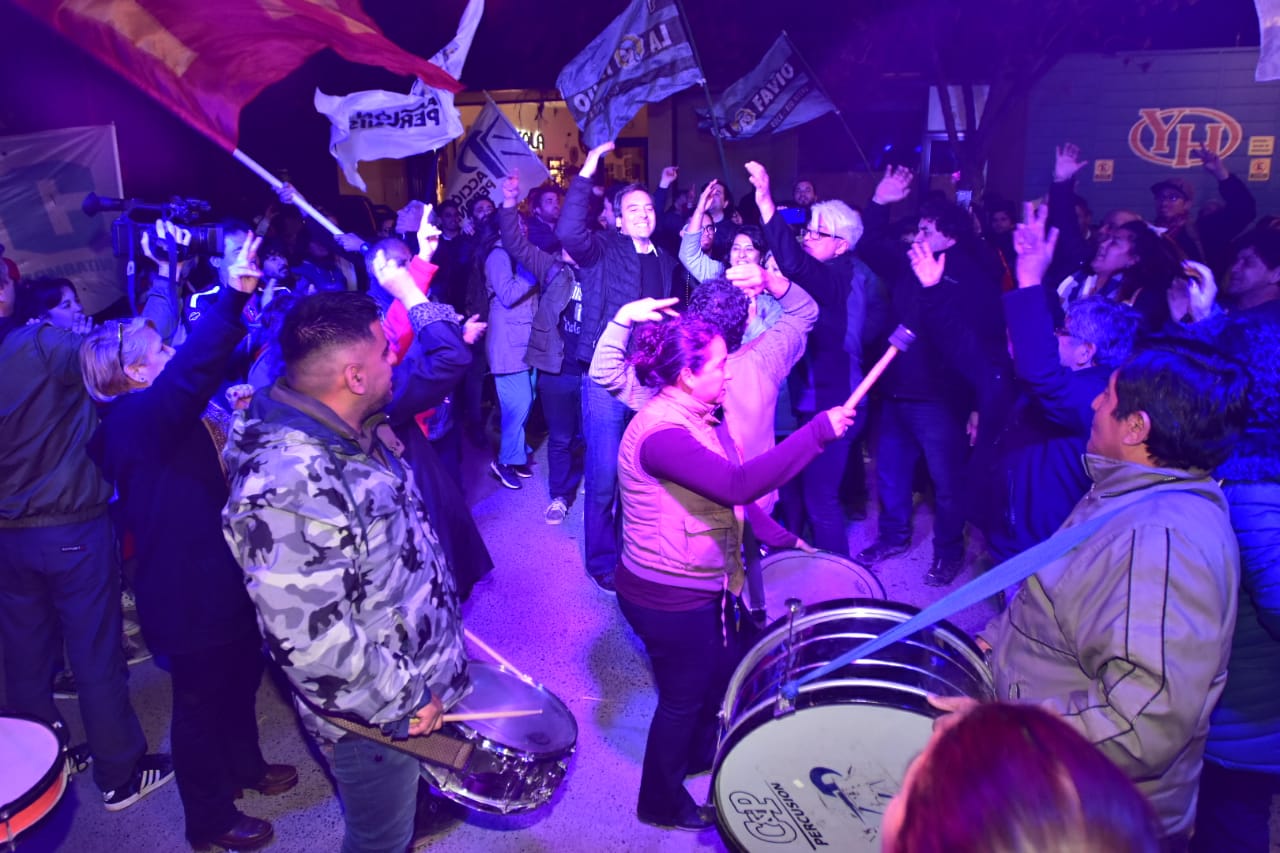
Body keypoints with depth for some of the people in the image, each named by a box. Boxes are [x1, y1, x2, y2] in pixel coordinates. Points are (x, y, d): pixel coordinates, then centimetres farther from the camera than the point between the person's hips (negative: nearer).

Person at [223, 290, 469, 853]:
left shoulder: (354, 434, -2)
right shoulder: (288, 487, -34)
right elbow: (309, 639, -33)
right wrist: (404, 700, -21)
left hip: (418, 681, 8)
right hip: (377, 716, -8)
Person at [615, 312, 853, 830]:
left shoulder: (699, 419, 2)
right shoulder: (660, 433, -31)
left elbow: (731, 493, 13)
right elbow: (739, 484, -41)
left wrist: (781, 539, 10)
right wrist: (819, 431, -38)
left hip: (705, 585, 9)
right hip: (669, 600, -9)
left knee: (727, 671, 27)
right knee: (683, 698, 11)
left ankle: (702, 752, 55)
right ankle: (662, 802, 36)